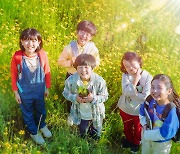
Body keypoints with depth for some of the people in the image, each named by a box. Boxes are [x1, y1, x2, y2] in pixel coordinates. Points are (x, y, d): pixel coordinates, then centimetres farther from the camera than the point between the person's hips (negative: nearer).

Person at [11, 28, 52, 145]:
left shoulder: (42, 54, -19)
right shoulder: (17, 56, -24)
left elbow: (47, 72, -5)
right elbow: (14, 75, -11)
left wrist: (47, 87, 3)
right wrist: (16, 92, -5)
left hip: (39, 90, 2)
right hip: (24, 91, -1)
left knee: (41, 110, 26)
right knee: (27, 113, 21)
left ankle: (42, 125, 57)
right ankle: (34, 132, 47)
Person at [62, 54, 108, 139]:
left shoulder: (99, 81, -28)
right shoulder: (71, 80, -23)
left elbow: (104, 96, -16)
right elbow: (66, 93, -8)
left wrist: (94, 98, -34)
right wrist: (75, 98, -28)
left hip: (96, 114, -1)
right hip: (80, 115, 1)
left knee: (96, 137, 26)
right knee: (83, 135, 27)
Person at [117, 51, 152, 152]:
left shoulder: (147, 77, -24)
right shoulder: (126, 75, -16)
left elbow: (145, 97, -26)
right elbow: (126, 92, -27)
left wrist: (131, 92, -22)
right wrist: (135, 80, -32)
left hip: (139, 111, -2)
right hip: (125, 109, 2)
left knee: (138, 129, 25)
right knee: (127, 127, 28)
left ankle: (136, 143, 54)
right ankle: (129, 140, 58)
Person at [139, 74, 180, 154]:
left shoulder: (171, 111, -35)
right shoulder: (150, 100, -20)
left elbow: (165, 134, -31)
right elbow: (141, 112, 1)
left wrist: (147, 134, -23)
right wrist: (144, 125, -14)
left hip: (161, 143, -4)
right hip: (146, 136, 4)